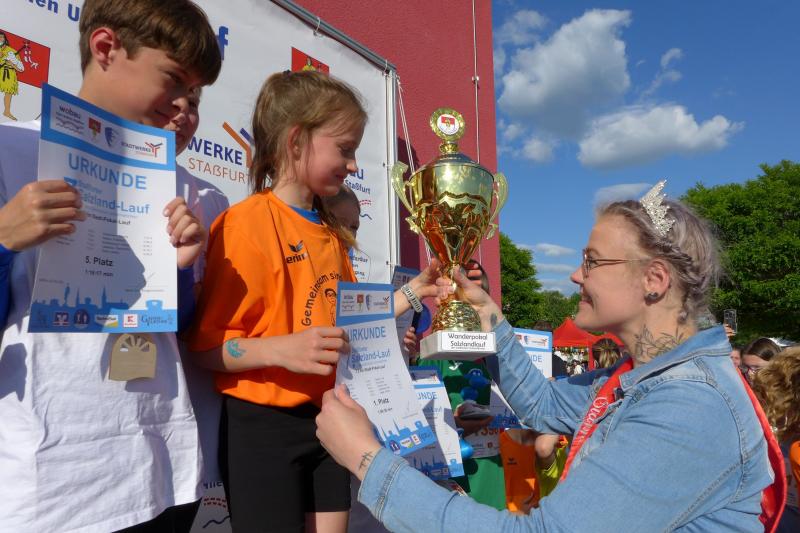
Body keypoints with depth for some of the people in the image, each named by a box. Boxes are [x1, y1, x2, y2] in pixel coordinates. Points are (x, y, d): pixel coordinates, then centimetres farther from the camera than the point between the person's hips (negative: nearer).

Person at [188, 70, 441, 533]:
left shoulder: (331, 231, 10)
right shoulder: (248, 222, -16)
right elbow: (205, 346, -18)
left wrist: (410, 293, 10)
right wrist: (282, 350, -32)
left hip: (328, 420, 8)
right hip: (263, 428, -7)